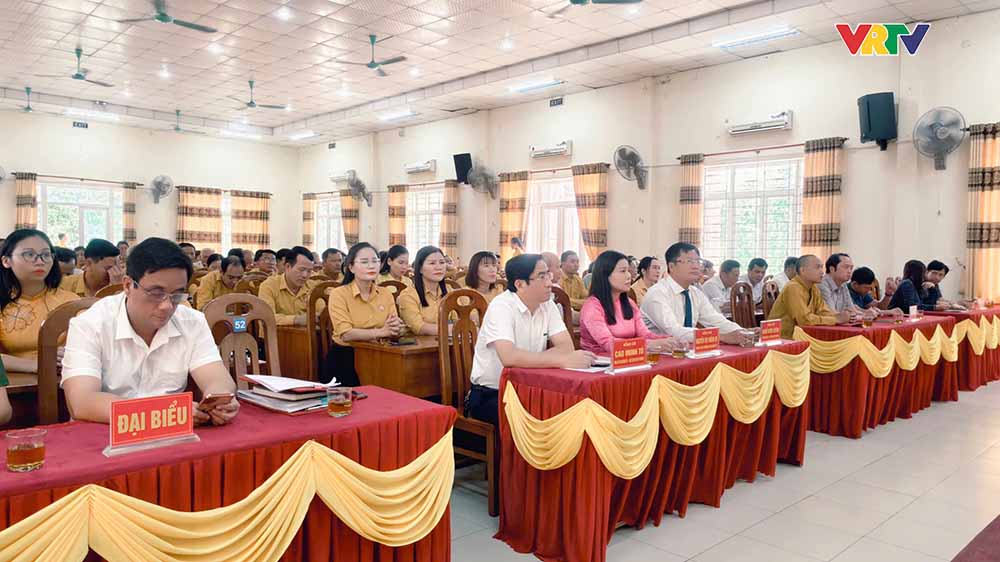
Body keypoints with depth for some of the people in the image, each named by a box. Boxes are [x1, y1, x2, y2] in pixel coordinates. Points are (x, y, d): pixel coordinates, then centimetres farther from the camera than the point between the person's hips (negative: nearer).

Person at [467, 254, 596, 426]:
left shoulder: (548, 305, 2)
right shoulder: (501, 306, -18)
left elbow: (567, 346, -8)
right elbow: (508, 357, -33)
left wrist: (528, 358, -24)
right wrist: (563, 360, -34)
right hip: (490, 395, -6)